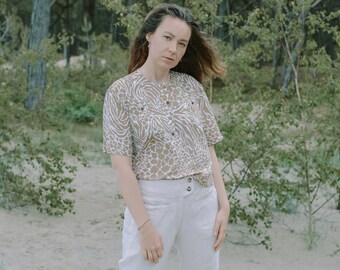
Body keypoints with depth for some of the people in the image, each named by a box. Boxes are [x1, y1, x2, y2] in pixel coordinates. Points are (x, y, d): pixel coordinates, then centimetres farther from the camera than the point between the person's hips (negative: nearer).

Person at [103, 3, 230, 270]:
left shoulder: (191, 86, 7)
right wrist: (145, 225, -16)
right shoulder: (121, 91, -5)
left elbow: (208, 148, 9)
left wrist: (223, 205, 1)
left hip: (202, 199, 4)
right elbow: (121, 164, -10)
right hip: (153, 200, -4)